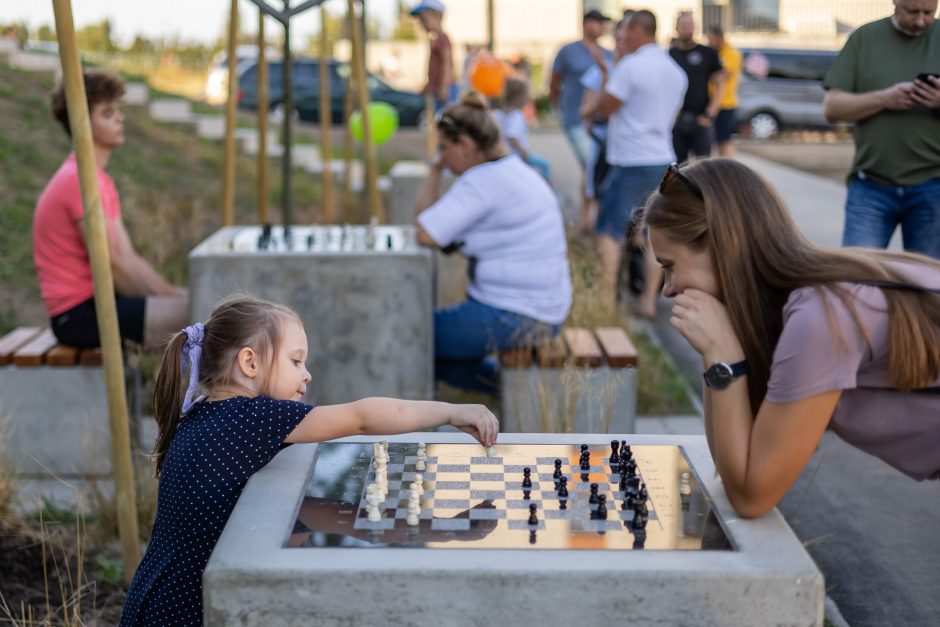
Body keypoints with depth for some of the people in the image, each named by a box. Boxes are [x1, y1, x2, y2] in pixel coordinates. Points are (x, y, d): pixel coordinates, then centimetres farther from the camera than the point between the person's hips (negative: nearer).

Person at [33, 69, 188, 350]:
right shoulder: (80, 180, -17)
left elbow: (130, 258, 12)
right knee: (190, 313, -22)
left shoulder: (101, 180, 17)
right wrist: (169, 299, -12)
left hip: (96, 301, 11)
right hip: (78, 314, -11)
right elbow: (113, 265, -19)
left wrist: (171, 293, 0)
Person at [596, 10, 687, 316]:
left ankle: (606, 299, -5)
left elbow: (607, 108, -9)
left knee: (609, 232, -1)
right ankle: (649, 299, 11)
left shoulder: (631, 65, -13)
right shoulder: (676, 72, 11)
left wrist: (605, 73, 3)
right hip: (662, 159, 7)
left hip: (629, 162, -7)